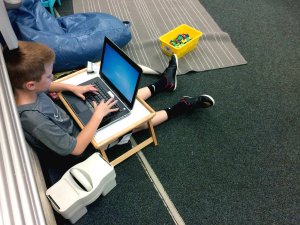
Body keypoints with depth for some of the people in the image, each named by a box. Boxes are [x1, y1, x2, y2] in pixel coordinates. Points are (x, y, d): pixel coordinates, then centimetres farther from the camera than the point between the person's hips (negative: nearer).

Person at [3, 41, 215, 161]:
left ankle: (164, 83, 28)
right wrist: (98, 115, -28)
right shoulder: (33, 119, -40)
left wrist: (72, 87, -6)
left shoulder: (21, 89, -16)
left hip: (72, 121, 7)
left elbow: (47, 86, 9)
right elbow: (76, 148, -34)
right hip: (80, 139, -7)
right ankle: (182, 107, 14)